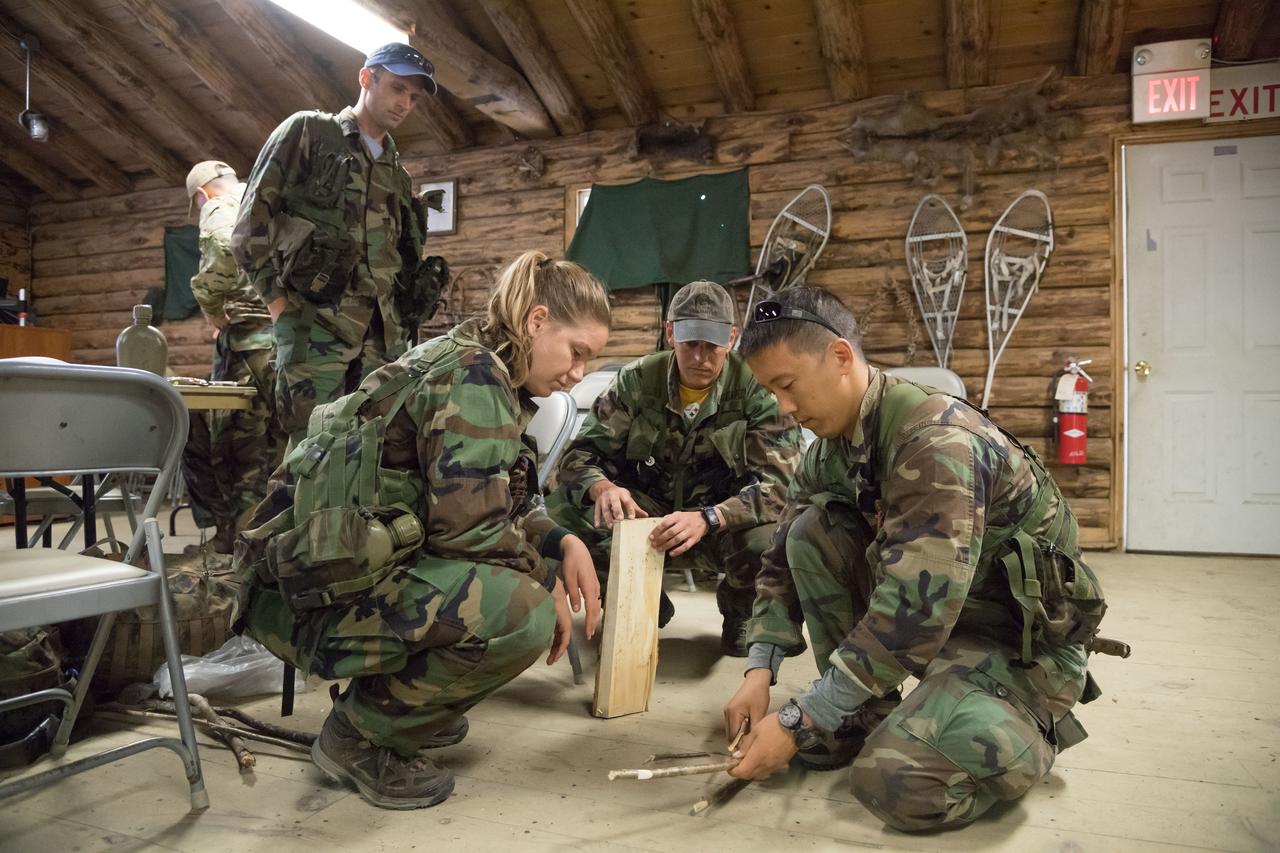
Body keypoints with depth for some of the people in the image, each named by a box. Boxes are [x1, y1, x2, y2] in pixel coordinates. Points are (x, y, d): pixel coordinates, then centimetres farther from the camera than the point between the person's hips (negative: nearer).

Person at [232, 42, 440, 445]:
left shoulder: (397, 174, 25)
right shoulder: (308, 131, 8)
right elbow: (253, 217, 1)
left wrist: (402, 319, 10)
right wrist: (278, 298, -7)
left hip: (382, 337, 5)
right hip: (315, 323, -5)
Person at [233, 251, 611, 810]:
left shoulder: (474, 368, 12)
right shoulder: (472, 374, -17)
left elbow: (506, 508, 16)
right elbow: (470, 528, -24)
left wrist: (562, 544, 1)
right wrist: (545, 580, -8)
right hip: (309, 595, -10)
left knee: (532, 568, 12)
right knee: (523, 612, -26)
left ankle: (386, 693, 15)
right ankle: (360, 732, -3)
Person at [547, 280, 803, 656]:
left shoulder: (757, 388, -15)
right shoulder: (638, 380, -8)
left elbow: (779, 480, -25)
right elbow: (580, 455, -10)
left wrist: (706, 519, -43)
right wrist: (602, 487, -35)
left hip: (725, 523, -2)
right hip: (649, 517, 2)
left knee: (766, 539, -37)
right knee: (564, 505, -22)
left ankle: (738, 611, 3)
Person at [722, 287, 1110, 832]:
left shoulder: (934, 439, -29)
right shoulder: (829, 451, -1)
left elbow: (915, 611, -34)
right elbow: (784, 562, 7)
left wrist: (796, 723, -29)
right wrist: (759, 673, -6)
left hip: (1018, 637, -8)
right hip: (929, 617, 8)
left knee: (892, 783, -26)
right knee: (811, 533, -10)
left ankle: (1029, 731, 5)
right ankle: (861, 716, 2)